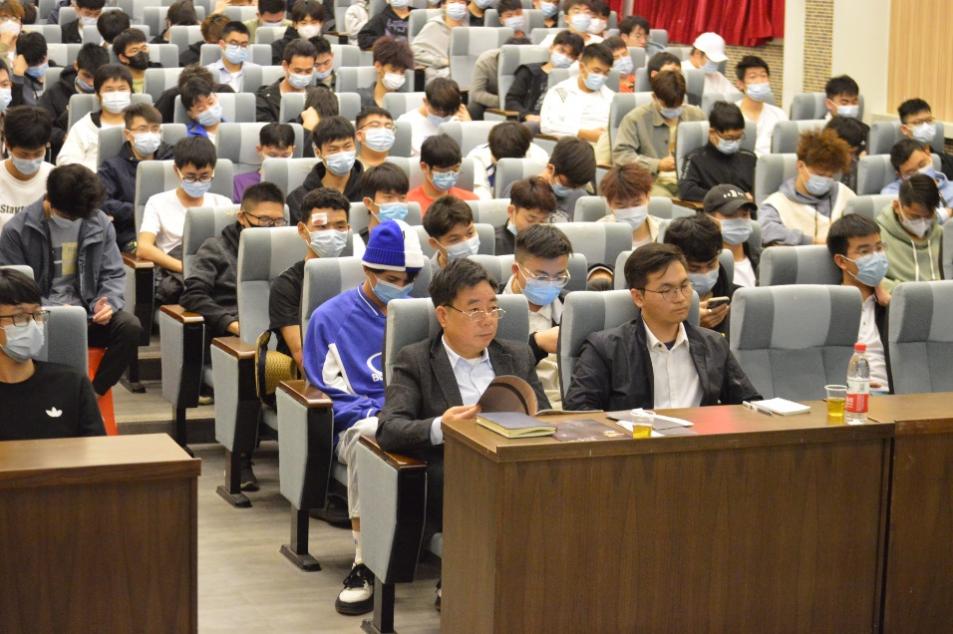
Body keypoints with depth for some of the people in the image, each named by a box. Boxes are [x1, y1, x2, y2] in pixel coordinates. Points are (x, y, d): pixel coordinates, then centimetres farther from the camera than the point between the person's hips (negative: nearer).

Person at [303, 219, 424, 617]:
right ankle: (364, 565, -33)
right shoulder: (331, 318, 9)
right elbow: (326, 392, 5)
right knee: (369, 436, -40)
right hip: (362, 421, -2)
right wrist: (379, 413, -11)